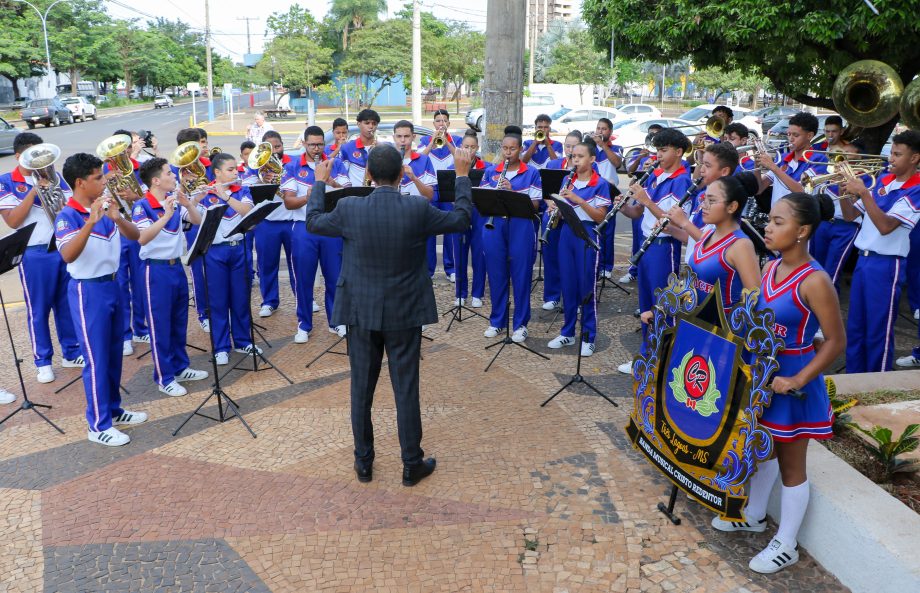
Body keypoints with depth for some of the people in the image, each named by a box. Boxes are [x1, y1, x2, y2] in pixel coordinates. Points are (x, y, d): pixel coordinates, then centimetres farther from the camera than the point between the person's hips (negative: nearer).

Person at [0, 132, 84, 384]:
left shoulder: (54, 177, 6)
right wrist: (34, 191, -18)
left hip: (64, 248, 3)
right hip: (35, 254, -3)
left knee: (67, 304, 11)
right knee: (38, 309, 6)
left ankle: (72, 352, 24)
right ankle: (43, 361, 17)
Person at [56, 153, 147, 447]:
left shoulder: (105, 207, 5)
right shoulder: (68, 216, -16)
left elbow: (134, 235, 1)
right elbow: (68, 255, -31)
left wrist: (118, 218, -17)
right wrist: (91, 221, -40)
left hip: (112, 285, 7)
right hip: (88, 291, -7)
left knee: (114, 353, 16)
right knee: (97, 359, -1)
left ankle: (113, 409, 31)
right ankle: (98, 425, 10)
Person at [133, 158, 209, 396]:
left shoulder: (174, 200, 3)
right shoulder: (142, 206, -16)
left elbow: (198, 221, 2)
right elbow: (142, 238, -29)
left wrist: (187, 204, -15)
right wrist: (166, 215, -35)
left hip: (177, 266, 7)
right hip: (157, 270, -6)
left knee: (179, 321, 16)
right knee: (160, 325, 3)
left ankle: (180, 367, 31)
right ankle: (164, 378, 14)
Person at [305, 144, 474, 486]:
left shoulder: (349, 209, -11)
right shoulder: (418, 209, -14)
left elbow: (313, 222, 8)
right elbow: (461, 219, 2)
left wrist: (319, 182, 21)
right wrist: (462, 176, 13)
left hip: (361, 311, 1)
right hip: (404, 313, -1)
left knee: (361, 389, 13)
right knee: (406, 390, 8)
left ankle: (363, 463, 25)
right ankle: (412, 465, 19)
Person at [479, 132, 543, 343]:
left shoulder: (531, 173, 2)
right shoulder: (490, 172, 10)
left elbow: (535, 204, -5)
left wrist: (512, 192, -18)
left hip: (521, 228, -2)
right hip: (494, 226, 2)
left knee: (521, 275, 2)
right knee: (496, 274, 8)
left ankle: (520, 324, 13)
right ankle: (496, 321, 22)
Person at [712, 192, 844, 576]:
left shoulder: (814, 281, -22)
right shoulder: (770, 268, 1)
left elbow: (837, 341, -19)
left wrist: (797, 381, -23)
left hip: (793, 382, -7)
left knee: (791, 465, 8)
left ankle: (786, 546, 24)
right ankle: (754, 516, 43)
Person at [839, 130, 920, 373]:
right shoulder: (882, 180, 9)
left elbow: (885, 226, -23)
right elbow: (850, 215, 12)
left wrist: (863, 192, -24)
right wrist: (845, 192, -5)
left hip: (886, 264, -7)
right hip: (863, 259, 7)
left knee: (878, 331, 2)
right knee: (854, 327, 13)